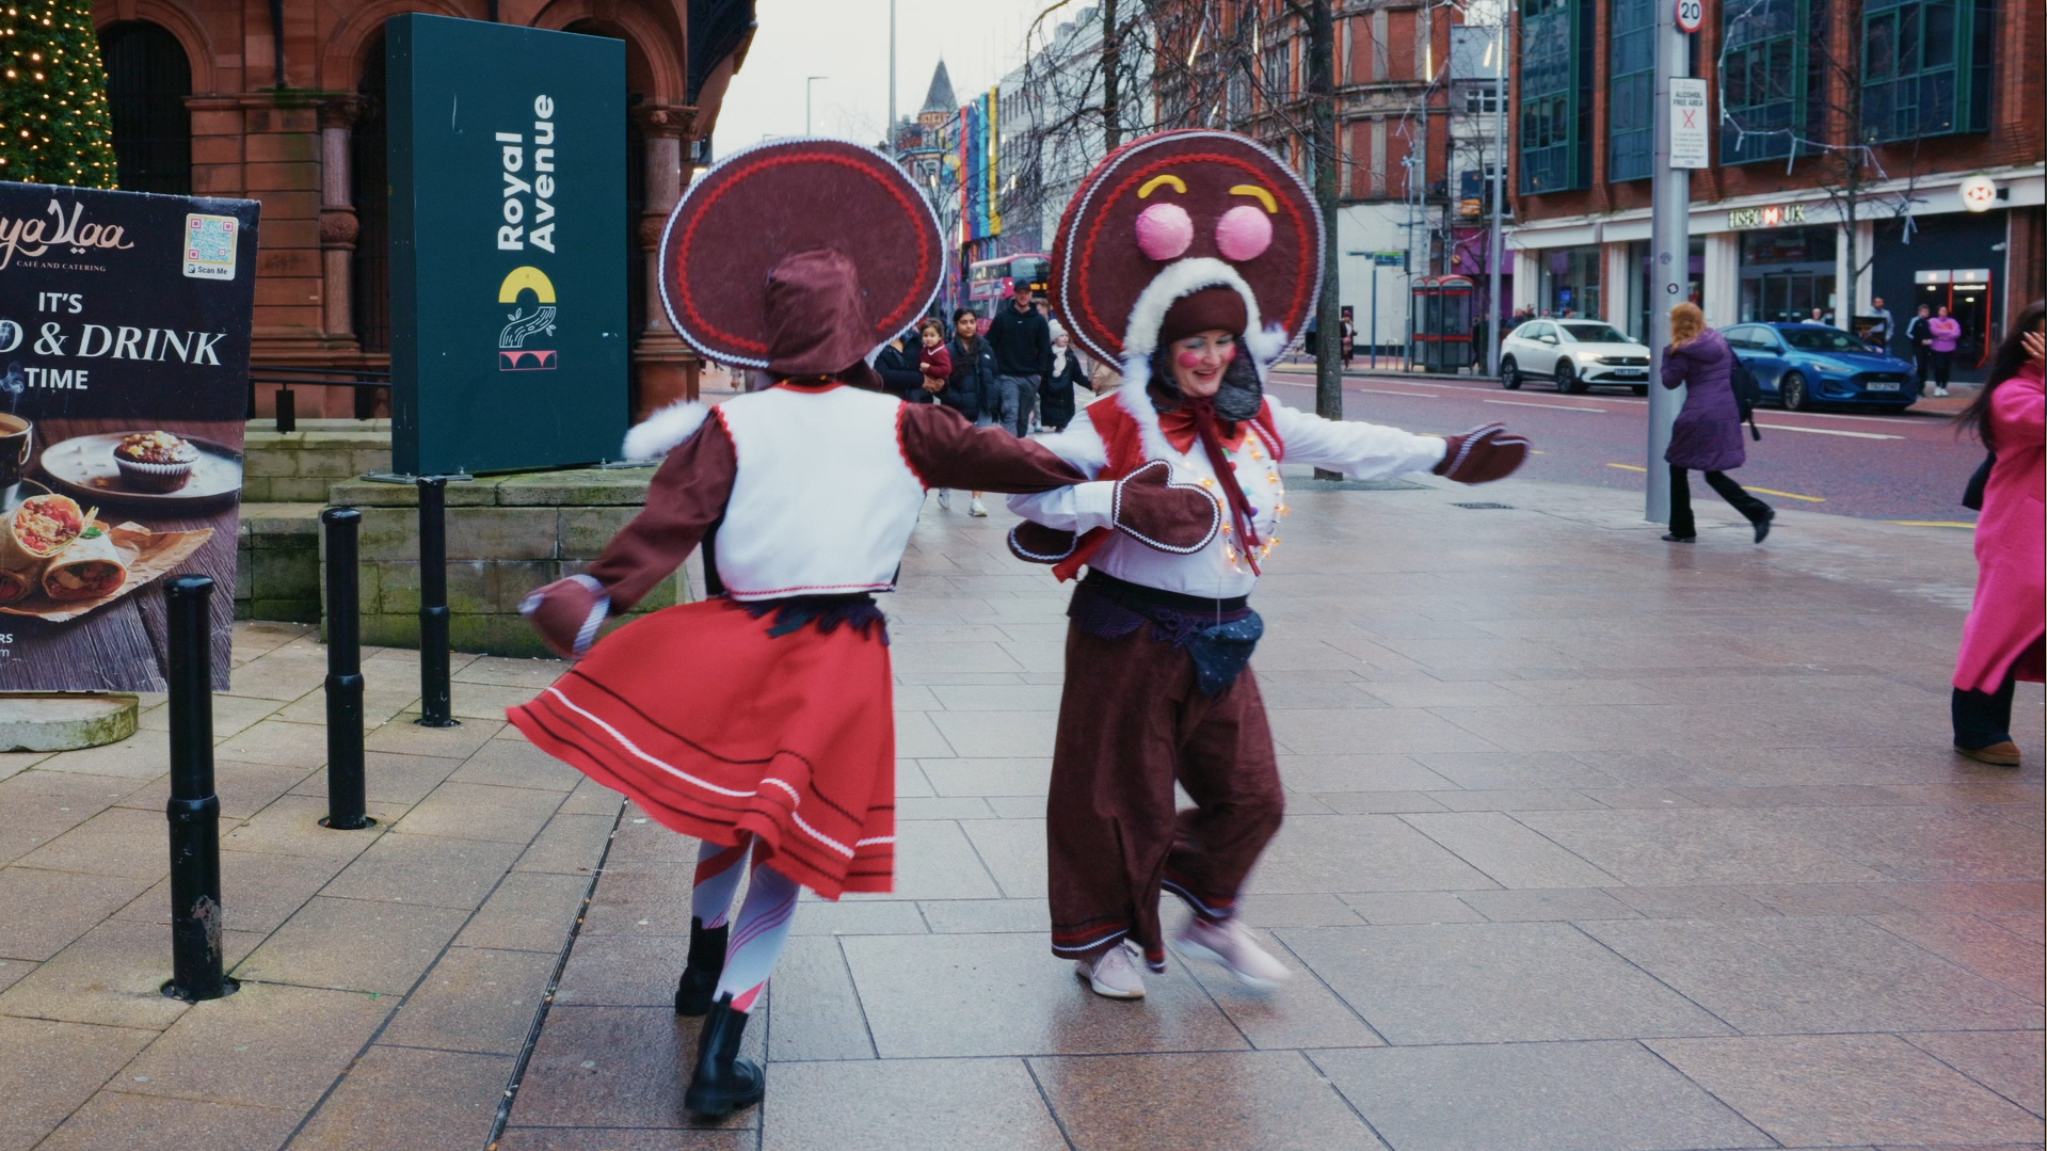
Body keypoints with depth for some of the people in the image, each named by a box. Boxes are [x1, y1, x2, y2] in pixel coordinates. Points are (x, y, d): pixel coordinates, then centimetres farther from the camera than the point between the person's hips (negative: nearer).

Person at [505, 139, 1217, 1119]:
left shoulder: (728, 426, -1)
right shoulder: (900, 426, -2)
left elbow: (666, 522, -11)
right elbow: (1008, 460, 0)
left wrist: (597, 594, -13)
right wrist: (1128, 501, 6)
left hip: (738, 641, 1)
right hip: (841, 657, -1)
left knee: (730, 806, 25)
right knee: (784, 847, 5)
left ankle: (704, 965, 46)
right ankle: (720, 1055, 3)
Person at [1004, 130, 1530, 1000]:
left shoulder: (1256, 423, 7)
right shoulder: (1117, 425, -14)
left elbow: (1346, 446, 18)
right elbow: (1028, 486, -21)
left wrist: (1444, 456, 23)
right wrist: (1113, 505, -33)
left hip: (1221, 635, 6)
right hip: (1133, 632, -6)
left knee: (1249, 795, 9)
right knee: (1126, 796, 4)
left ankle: (1209, 917, 32)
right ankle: (1105, 937, 24)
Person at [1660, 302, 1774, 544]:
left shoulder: (1683, 351, -9)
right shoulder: (1721, 342, 12)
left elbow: (1670, 382, 0)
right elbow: (1734, 371, 20)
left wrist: (1668, 354, 6)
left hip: (1698, 417, -7)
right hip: (1727, 415, 7)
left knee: (1678, 470, 10)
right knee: (1714, 475, 13)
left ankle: (1682, 529, 11)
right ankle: (1758, 512, -6)